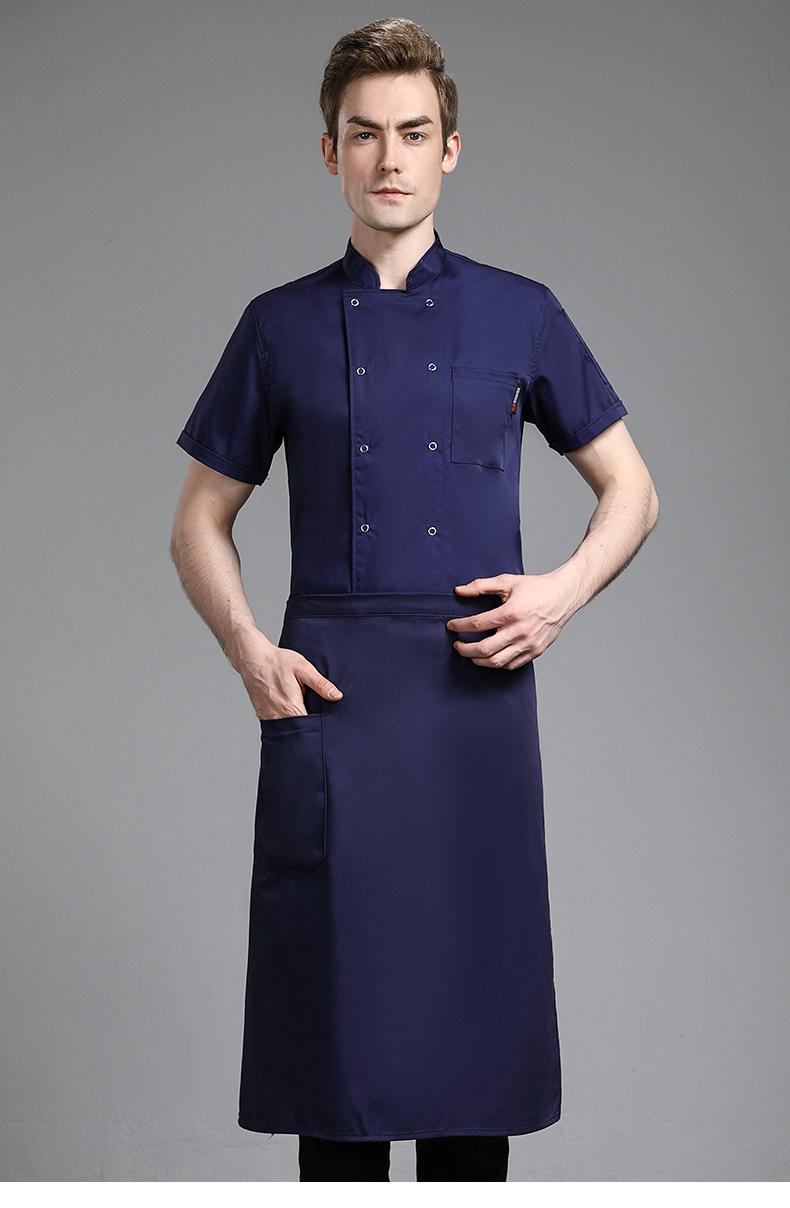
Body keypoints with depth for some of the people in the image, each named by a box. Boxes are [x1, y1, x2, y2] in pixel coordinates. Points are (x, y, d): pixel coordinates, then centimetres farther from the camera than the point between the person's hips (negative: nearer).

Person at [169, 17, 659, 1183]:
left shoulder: (520, 315, 8)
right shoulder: (282, 325, 8)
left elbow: (630, 490, 12)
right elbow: (201, 522, 12)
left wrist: (563, 593, -6)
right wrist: (247, 647, -5)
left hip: (476, 683, 0)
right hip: (328, 689, 0)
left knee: (475, 975, 5)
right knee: (336, 975, 4)